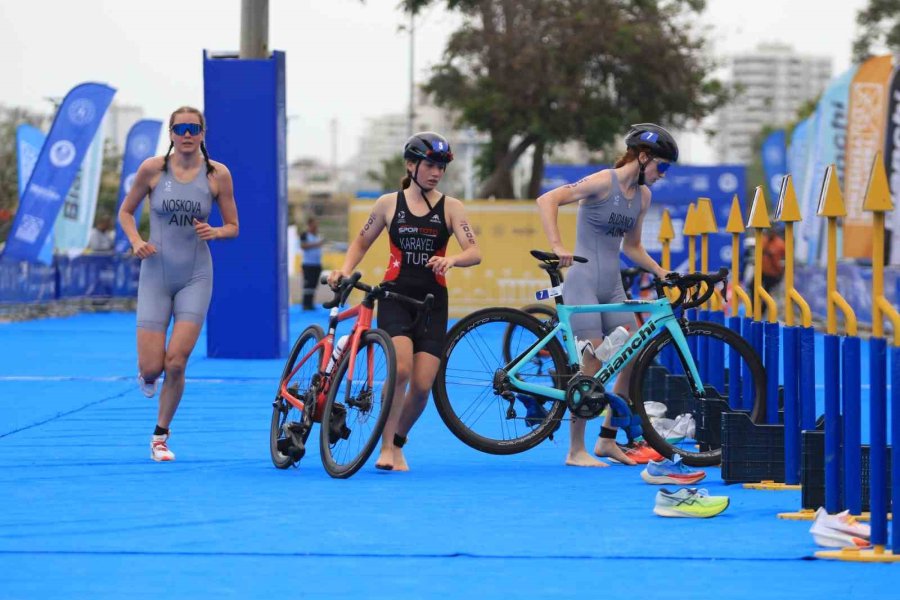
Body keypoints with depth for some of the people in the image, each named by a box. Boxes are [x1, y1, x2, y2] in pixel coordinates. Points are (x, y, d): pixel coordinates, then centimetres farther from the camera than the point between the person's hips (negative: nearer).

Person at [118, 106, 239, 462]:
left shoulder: (217, 174, -3)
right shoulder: (153, 169, -5)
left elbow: (233, 227, 5)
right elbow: (125, 211, 8)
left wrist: (214, 232, -17)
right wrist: (136, 241, -11)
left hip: (195, 277, 0)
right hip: (156, 275, 0)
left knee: (176, 362, -9)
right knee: (151, 367, -7)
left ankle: (161, 436, 11)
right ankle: (147, 374, 33)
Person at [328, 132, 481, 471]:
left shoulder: (450, 208, 2)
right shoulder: (389, 204, 5)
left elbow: (474, 252, -9)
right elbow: (361, 243, 16)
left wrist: (451, 260, -30)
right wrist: (345, 271, -2)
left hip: (432, 302, 1)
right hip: (395, 297, -1)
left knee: (422, 386, -5)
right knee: (401, 369, -25)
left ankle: (398, 444, 22)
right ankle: (386, 447, -12)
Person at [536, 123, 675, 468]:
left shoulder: (642, 195, 11)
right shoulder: (604, 182, -13)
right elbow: (547, 200, -21)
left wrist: (660, 272, 9)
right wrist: (557, 246, -30)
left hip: (612, 287, 8)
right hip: (584, 282, -8)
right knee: (593, 363, -11)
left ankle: (607, 441, 15)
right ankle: (576, 451, -5)